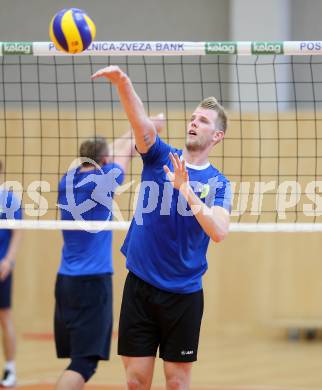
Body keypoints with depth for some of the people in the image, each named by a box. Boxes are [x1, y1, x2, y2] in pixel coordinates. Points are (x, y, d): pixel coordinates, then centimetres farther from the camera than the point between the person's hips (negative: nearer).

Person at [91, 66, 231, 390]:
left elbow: (218, 232, -18)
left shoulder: (218, 183, 0)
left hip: (183, 293, -1)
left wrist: (185, 188, -26)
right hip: (140, 285, 1)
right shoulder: (160, 156, 3)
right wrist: (122, 82, -35)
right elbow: (140, 120, -17)